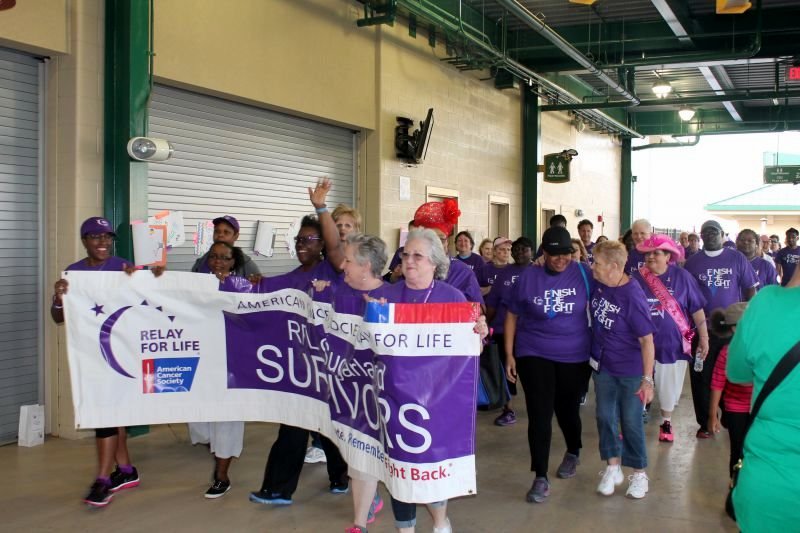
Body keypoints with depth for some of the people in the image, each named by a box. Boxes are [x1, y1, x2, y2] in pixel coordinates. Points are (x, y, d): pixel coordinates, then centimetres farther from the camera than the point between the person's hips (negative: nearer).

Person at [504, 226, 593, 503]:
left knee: (567, 409, 16)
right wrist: (509, 354, -1)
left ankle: (573, 453, 45)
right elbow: (512, 315, 2)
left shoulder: (583, 273, -6)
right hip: (534, 354, 0)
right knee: (539, 414, -5)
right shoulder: (528, 277, -6)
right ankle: (541, 478, 3)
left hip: (575, 356, 1)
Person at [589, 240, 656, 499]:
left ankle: (639, 474, 23)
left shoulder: (633, 297, -26)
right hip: (603, 364, 6)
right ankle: (612, 468, 29)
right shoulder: (598, 284, -8)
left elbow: (647, 340, -22)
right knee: (605, 416, 13)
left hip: (630, 370, -6)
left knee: (631, 421, 5)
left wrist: (648, 379, -22)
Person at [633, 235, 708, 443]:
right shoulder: (637, 278, -5)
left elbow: (697, 309, -1)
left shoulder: (682, 277, -6)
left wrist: (704, 337, -2)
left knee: (669, 385, 14)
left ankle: (666, 423, 35)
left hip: (673, 342, 0)